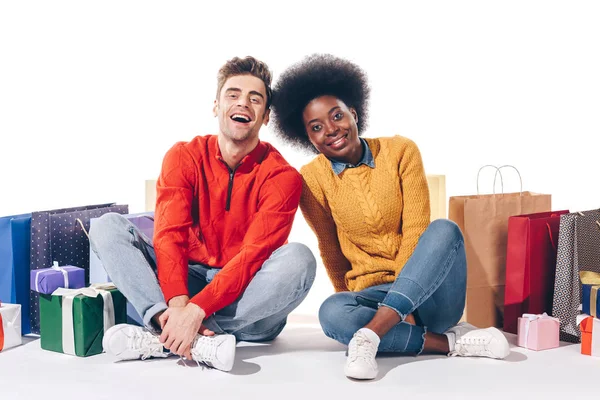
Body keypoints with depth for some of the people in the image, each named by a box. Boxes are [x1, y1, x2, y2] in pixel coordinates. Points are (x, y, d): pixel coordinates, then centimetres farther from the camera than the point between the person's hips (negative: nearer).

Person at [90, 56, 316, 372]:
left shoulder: (282, 177, -9)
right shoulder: (184, 157, -1)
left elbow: (254, 255, -20)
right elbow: (169, 235, -13)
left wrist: (197, 310, -32)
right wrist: (178, 304, -31)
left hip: (249, 300, -2)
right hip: (186, 282, 2)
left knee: (299, 258, -31)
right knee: (109, 226, -14)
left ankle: (164, 340, -30)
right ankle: (196, 341, -36)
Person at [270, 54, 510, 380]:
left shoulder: (401, 151, -3)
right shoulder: (312, 179, -2)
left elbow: (415, 231, -10)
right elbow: (331, 252, 6)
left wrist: (401, 304, -18)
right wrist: (353, 305, 4)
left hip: (429, 293, 0)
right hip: (374, 295, 0)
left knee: (444, 230, -31)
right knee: (332, 313, -33)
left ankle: (368, 336, -40)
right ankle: (452, 341, -26)